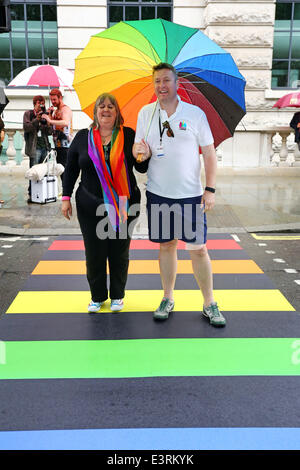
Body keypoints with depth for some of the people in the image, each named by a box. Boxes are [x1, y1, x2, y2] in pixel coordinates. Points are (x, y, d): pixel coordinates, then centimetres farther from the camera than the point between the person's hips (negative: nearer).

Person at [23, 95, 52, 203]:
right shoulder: (28, 114, 8)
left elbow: (50, 132, 13)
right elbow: (26, 127, -6)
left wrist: (46, 124, -6)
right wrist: (37, 120, -15)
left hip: (45, 147, 4)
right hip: (35, 147, -4)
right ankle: (31, 194, -4)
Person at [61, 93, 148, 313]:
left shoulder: (128, 135, 1)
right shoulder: (83, 137, 4)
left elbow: (142, 167, 2)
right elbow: (71, 169, 8)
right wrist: (66, 197, 4)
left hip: (123, 206, -1)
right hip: (90, 207, 1)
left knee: (120, 252, 10)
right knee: (94, 252, 7)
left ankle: (118, 296, 27)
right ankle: (97, 297, 25)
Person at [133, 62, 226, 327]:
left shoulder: (195, 113, -1)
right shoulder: (146, 113, 6)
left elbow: (209, 153, 0)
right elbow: (137, 147, 8)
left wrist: (210, 189, -7)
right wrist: (140, 152, -17)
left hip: (191, 195, -2)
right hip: (158, 193, 2)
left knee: (198, 248, 1)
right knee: (166, 245, 11)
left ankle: (210, 304, 15)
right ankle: (168, 299, 25)